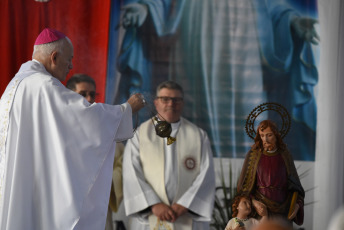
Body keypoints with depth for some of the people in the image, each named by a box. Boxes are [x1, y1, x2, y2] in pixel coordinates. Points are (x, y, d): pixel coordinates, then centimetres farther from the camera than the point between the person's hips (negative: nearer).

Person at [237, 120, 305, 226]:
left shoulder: (285, 155, 5)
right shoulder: (253, 155, -1)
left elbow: (294, 183, 9)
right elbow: (243, 186, 1)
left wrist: (297, 204, -9)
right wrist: (253, 202, -17)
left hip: (281, 208, 2)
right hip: (261, 207, -2)